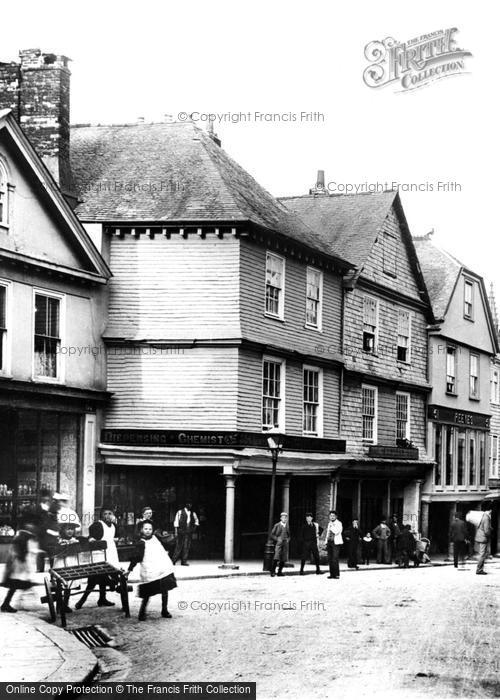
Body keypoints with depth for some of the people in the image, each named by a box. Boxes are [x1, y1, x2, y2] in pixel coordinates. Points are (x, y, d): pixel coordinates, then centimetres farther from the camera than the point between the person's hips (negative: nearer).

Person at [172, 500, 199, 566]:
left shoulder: (193, 514, 12)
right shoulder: (180, 512, 0)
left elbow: (196, 520, 29)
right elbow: (176, 522, -2)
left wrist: (194, 527, 12)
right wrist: (176, 532, -8)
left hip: (188, 533, 4)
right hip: (181, 532, -4)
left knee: (187, 547, 0)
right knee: (179, 546, -6)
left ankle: (184, 561, 4)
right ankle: (174, 560, 1)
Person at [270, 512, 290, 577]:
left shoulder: (287, 526, 14)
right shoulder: (277, 525, 3)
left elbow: (289, 535, 25)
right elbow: (272, 535, 3)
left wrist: (288, 539, 4)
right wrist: (277, 539, -10)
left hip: (285, 543, 4)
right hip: (278, 543, -4)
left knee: (283, 559, 0)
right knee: (276, 558, -15)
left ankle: (280, 572, 9)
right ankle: (273, 571, -10)